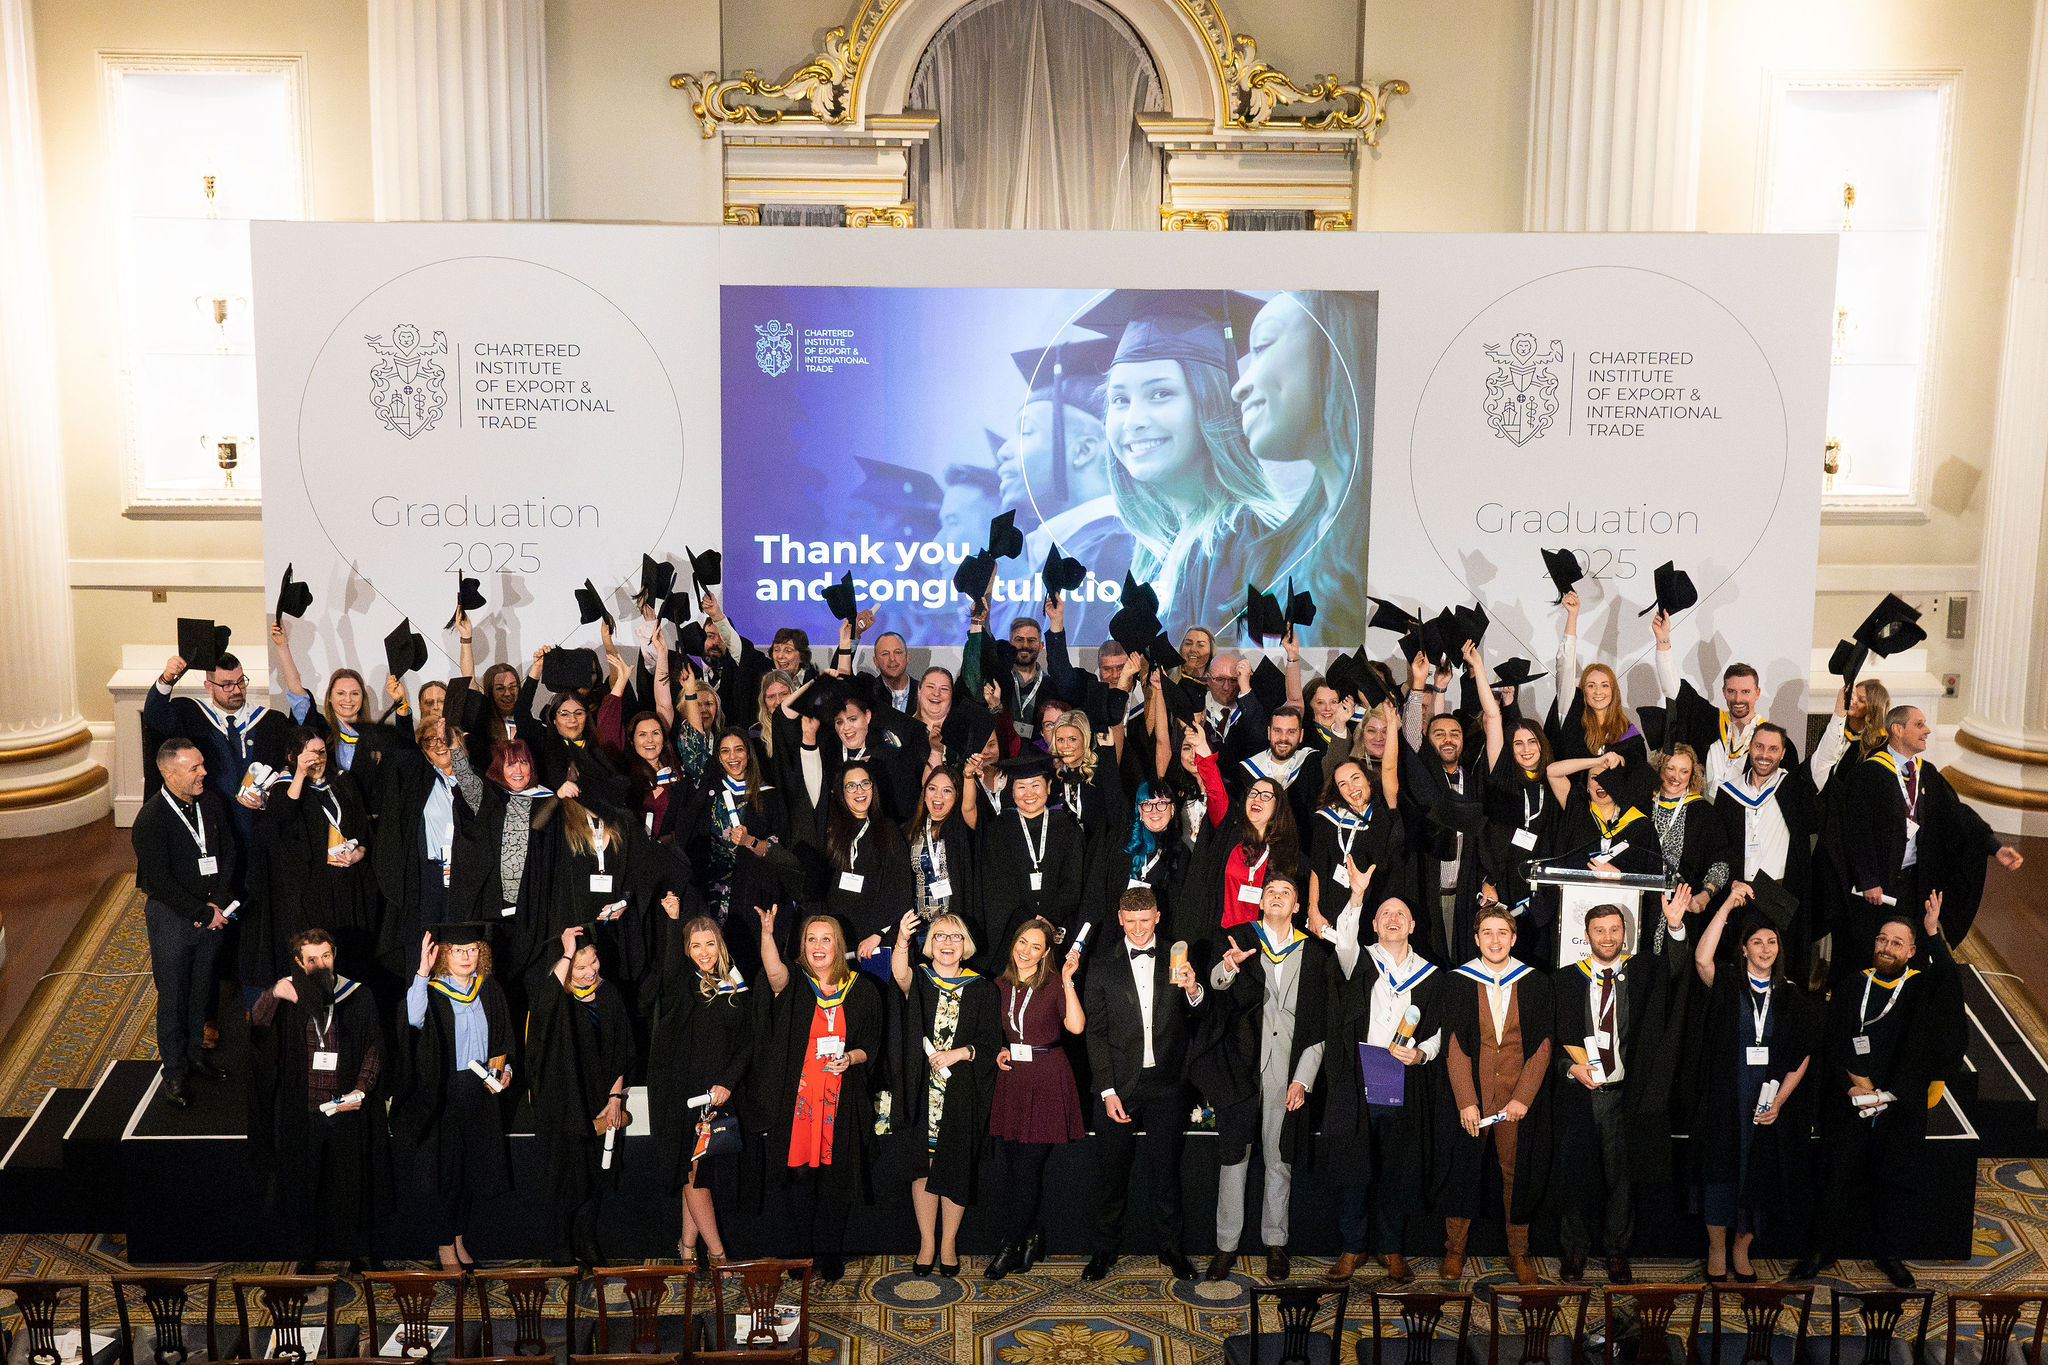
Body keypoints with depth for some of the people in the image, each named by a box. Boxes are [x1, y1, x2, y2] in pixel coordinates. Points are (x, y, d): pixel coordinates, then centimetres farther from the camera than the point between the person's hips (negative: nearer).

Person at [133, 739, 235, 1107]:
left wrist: (217, 904, -6)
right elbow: (161, 882, -20)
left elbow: (228, 853, 5)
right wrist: (204, 914, -16)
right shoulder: (151, 820, -20)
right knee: (173, 998, 6)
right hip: (171, 918, -5)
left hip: (211, 914, 5)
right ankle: (174, 1073, 20)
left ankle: (196, 1053, 36)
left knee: (201, 991, 18)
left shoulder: (211, 801, -2)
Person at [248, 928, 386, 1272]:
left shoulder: (357, 997, -1)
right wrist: (271, 996, -41)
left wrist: (360, 1090, -15)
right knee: (303, 1180, 10)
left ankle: (354, 1250, 28)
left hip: (347, 1106, 0)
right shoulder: (288, 997, -2)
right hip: (302, 1110, 0)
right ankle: (306, 1249, 29)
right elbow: (258, 1023, -19)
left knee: (349, 1181, 10)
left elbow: (374, 1049, 0)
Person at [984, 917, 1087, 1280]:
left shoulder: (1056, 985, -4)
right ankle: (1031, 1235, 21)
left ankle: (1011, 1245, 9)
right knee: (1005, 1166, 2)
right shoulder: (1001, 986, 9)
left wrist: (1068, 981, -22)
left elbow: (1076, 1026, -19)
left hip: (1047, 1082, -5)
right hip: (1010, 1078, 5)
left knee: (1027, 1167, -3)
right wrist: (999, 1052, 2)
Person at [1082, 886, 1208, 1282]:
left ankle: (1169, 1247, 24)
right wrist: (1108, 1090, -7)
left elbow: (1196, 1016, 0)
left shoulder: (1175, 959, 3)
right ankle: (1104, 1249, 21)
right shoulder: (1104, 963, 0)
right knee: (1111, 1170, 7)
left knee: (1166, 1167, 9)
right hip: (1119, 1082, -1)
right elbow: (1095, 1031, -1)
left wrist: (1193, 991, -23)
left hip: (1166, 1082, 1)